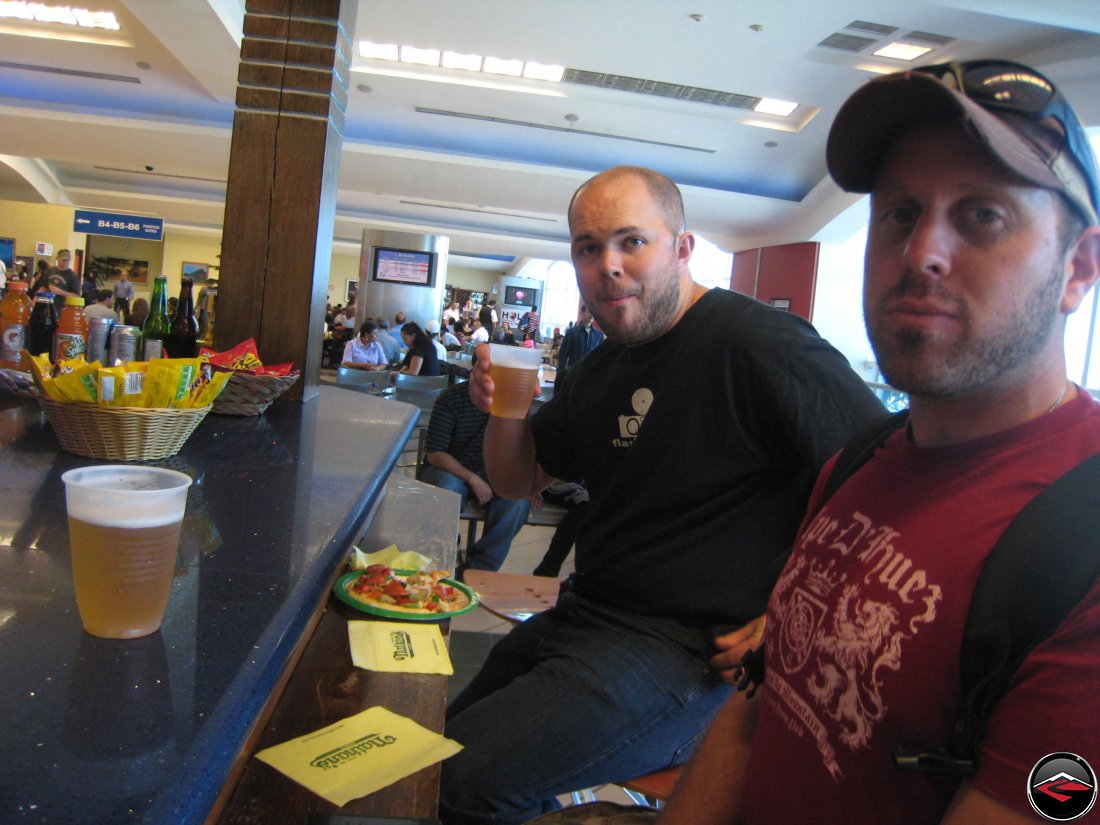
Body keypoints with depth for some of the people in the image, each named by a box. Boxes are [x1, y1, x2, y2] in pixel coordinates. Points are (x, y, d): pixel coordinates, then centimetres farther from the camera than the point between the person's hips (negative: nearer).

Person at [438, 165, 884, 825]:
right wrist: (504, 409, -5)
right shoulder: (601, 369, 11)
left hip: (684, 648, -9)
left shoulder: (761, 344, -17)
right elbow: (520, 481, 17)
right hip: (584, 615, 9)